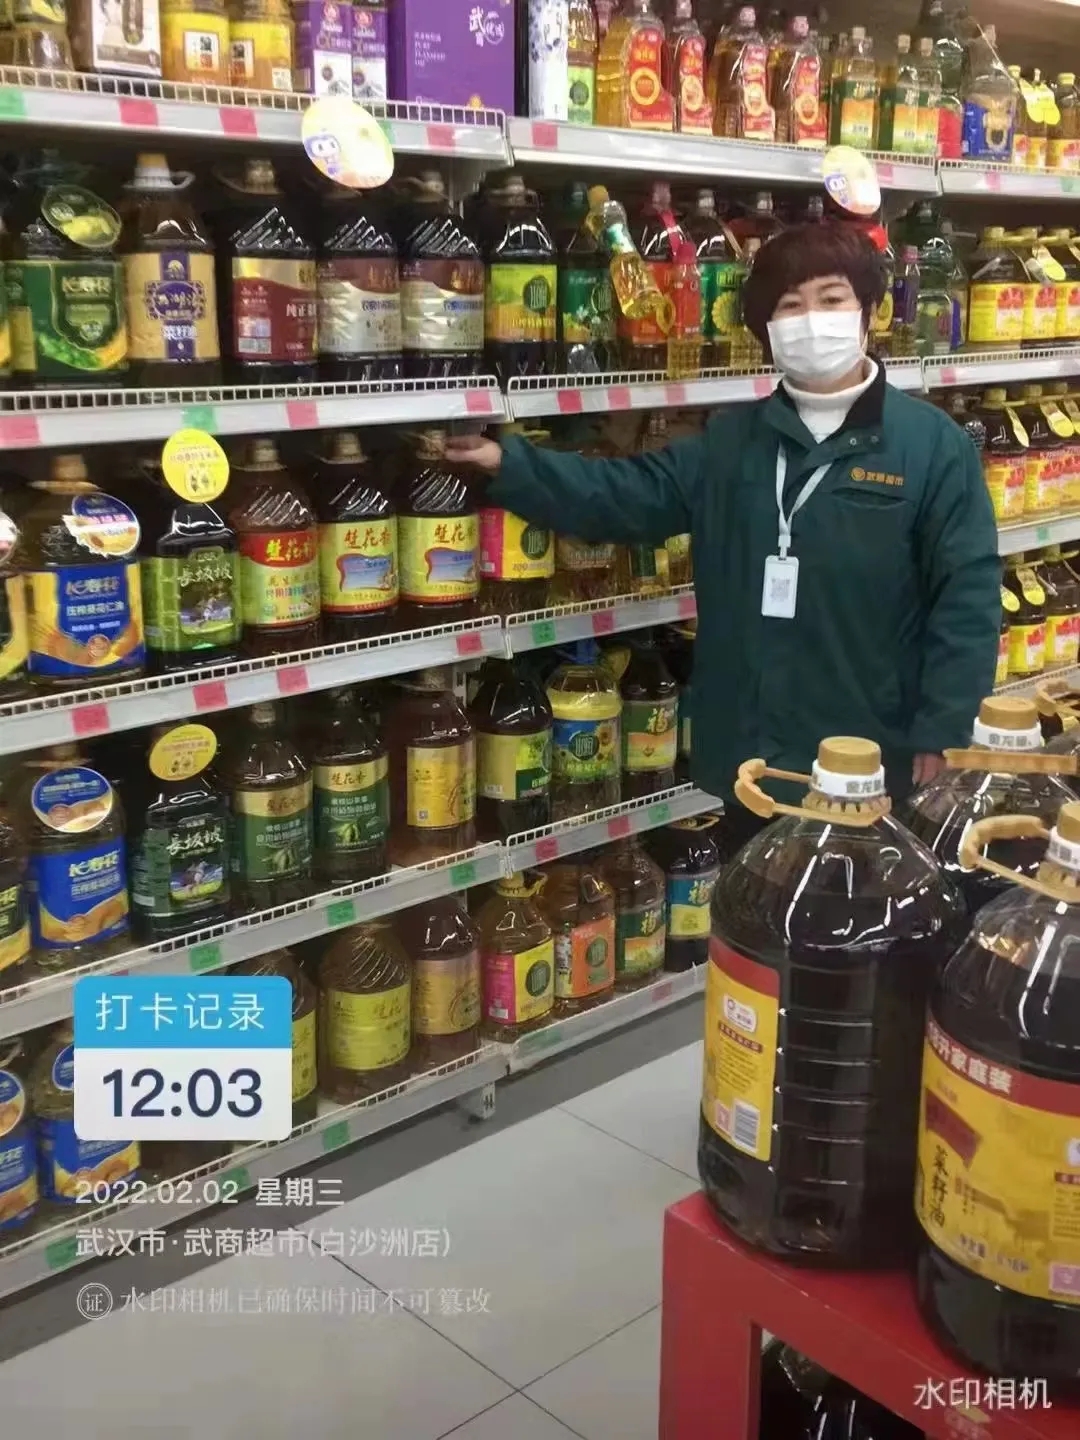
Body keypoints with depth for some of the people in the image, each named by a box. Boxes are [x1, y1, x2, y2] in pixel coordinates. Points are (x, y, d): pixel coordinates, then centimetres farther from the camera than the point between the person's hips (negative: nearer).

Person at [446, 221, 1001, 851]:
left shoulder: (933, 444, -6)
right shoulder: (731, 439, 7)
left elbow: (968, 594, -9)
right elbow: (626, 495, 2)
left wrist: (941, 735, -13)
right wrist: (508, 464, -9)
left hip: (871, 766, -4)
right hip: (751, 761, 4)